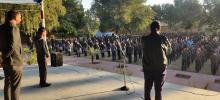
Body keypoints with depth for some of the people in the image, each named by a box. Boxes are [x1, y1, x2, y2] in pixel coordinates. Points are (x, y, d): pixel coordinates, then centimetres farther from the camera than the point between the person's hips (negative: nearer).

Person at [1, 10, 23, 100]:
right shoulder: (13, 28, -15)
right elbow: (12, 44, -26)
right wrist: (6, 55, -13)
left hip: (6, 62, 9)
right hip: (15, 61, -9)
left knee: (8, 84, 15)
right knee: (15, 86, -2)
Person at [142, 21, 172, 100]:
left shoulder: (144, 39, -9)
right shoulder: (163, 39, -13)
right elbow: (168, 52, 0)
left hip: (147, 68, 2)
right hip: (160, 68, -2)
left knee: (147, 89, 15)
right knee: (158, 90, 9)